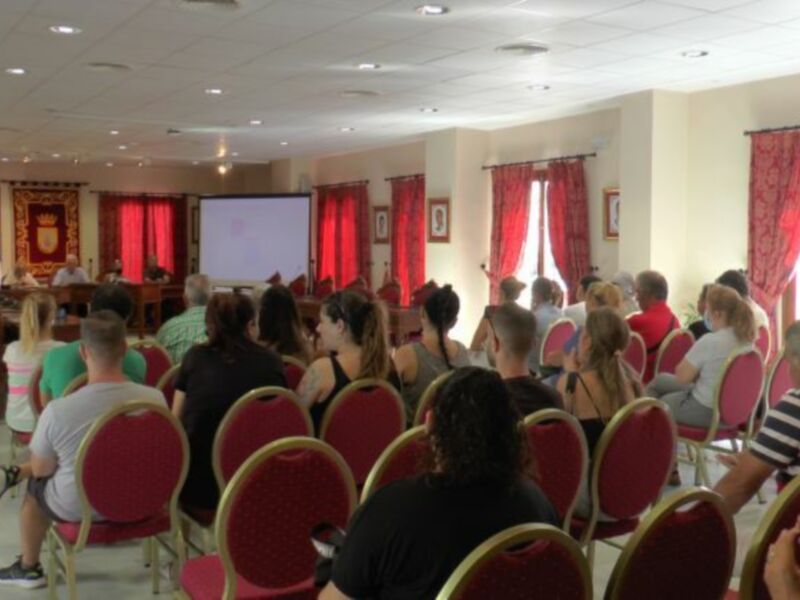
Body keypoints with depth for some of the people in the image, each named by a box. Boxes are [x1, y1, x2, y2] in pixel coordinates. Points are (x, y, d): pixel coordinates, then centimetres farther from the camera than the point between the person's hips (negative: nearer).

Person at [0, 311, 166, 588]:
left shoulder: (57, 411, -28)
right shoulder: (156, 399, -19)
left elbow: (42, 470, -9)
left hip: (78, 508, -3)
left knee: (36, 484, 29)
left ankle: (28, 568, 46)